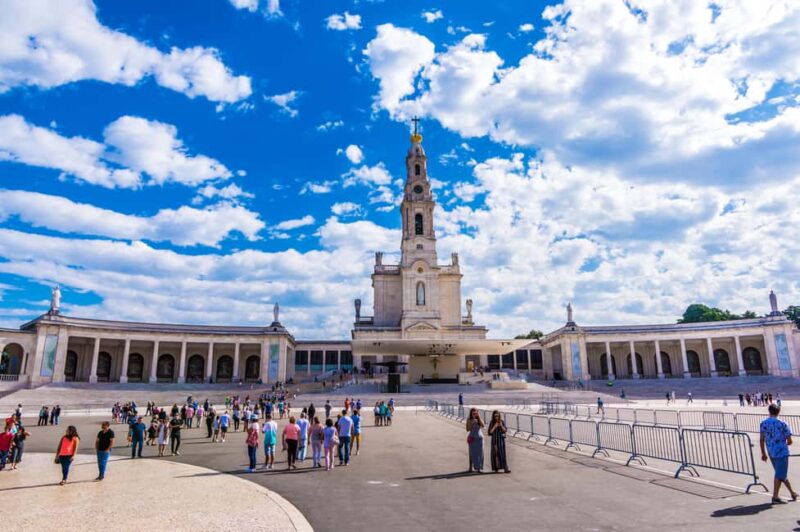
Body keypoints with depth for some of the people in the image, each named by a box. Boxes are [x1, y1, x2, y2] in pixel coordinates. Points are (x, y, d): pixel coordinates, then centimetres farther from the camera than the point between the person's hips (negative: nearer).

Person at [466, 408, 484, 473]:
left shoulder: (479, 419, 0)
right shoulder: (469, 420, -5)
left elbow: (482, 426, -18)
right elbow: (468, 429, -8)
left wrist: (479, 418, -19)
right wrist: (472, 423, -20)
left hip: (479, 437, 1)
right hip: (472, 437, -1)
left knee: (479, 453, 2)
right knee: (472, 453, 5)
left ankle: (479, 468, 9)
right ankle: (471, 468, 15)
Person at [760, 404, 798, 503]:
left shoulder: (763, 424, 2)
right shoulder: (782, 424, -10)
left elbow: (762, 440, 2)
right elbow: (789, 441, -6)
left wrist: (763, 453, 10)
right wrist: (785, 444, 18)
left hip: (771, 453, 5)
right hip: (782, 452, -4)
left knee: (782, 474, 19)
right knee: (780, 475, -1)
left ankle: (792, 493, 33)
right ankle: (775, 497, -2)